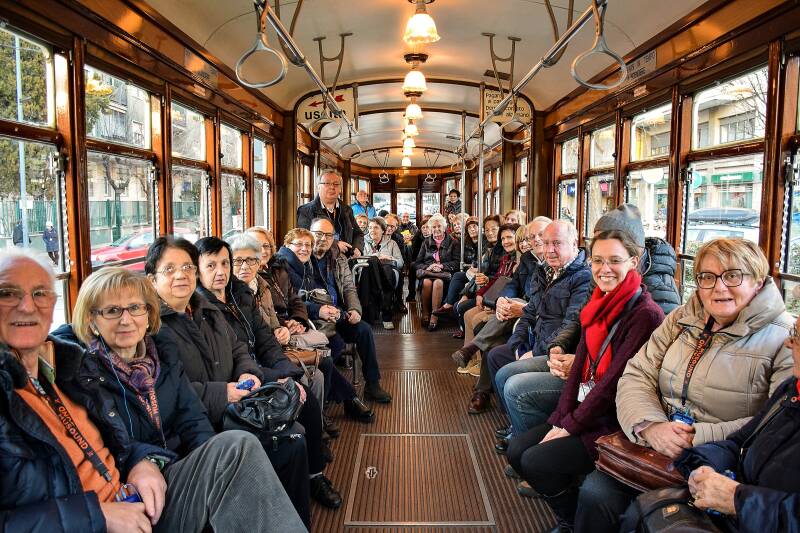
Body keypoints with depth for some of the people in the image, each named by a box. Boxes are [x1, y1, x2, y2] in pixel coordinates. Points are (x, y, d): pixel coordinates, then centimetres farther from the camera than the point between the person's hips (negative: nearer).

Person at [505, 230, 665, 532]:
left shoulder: (645, 314, -17)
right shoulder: (599, 306, 8)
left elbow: (615, 380, -20)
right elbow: (580, 367, 6)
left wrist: (570, 425, -15)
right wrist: (560, 420, -3)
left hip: (615, 422, -8)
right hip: (581, 413, 8)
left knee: (536, 461, -18)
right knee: (516, 450, 0)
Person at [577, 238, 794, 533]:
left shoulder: (783, 340, -6)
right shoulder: (682, 319, 10)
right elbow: (636, 376, 4)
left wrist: (699, 438, -21)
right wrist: (651, 426, -14)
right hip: (655, 446, 4)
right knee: (595, 490, -18)